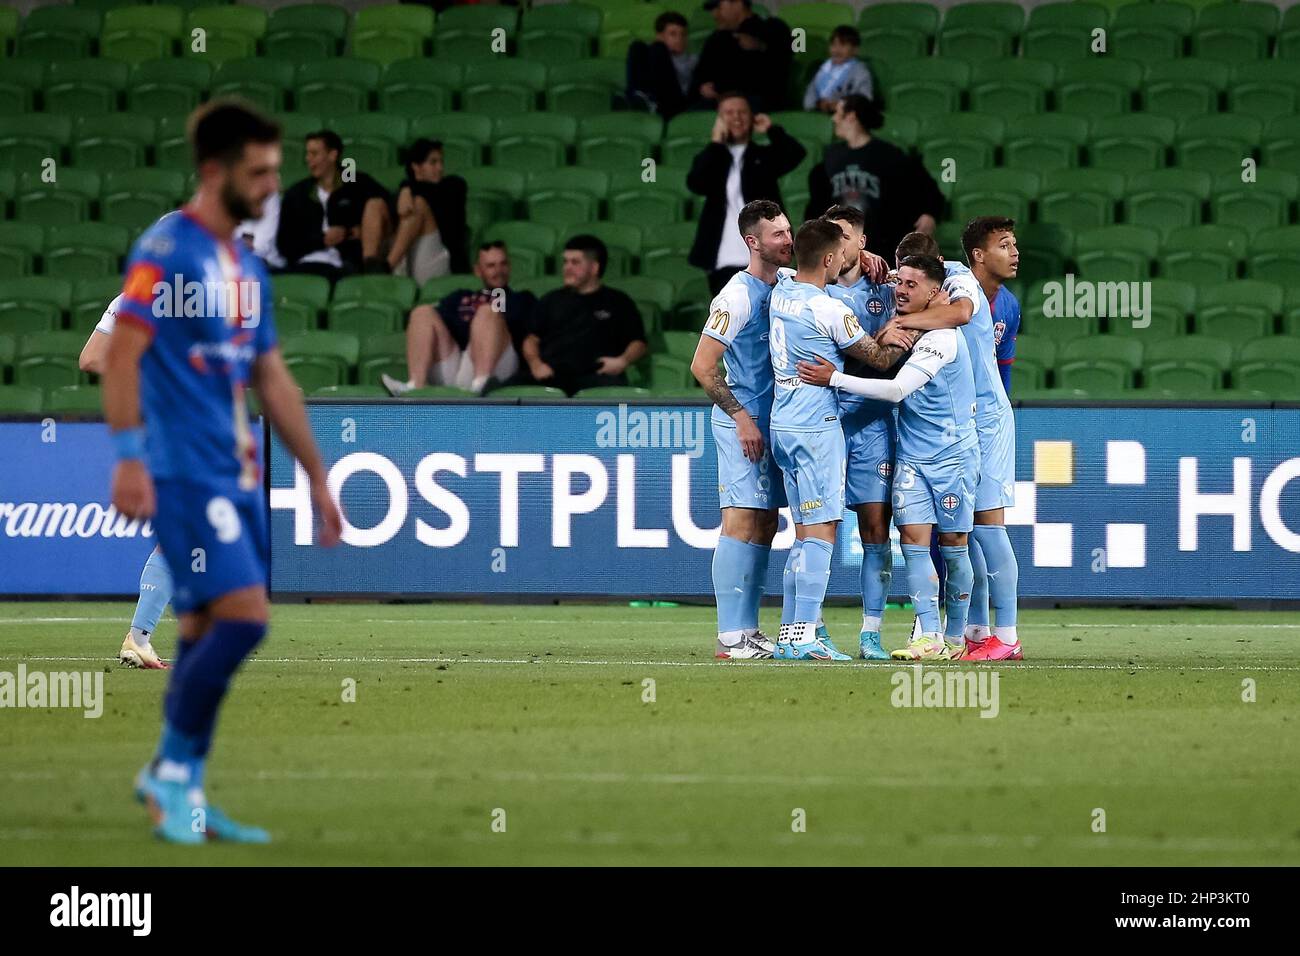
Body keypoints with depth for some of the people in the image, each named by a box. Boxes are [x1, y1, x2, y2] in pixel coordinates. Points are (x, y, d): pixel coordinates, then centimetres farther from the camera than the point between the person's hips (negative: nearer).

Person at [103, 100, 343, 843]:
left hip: (239, 474, 8)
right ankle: (175, 770, -3)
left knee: (209, 630, 8)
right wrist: (129, 459, -23)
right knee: (243, 616, -16)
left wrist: (318, 476, 21)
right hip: (186, 472, -8)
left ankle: (180, 793, 15)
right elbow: (122, 355, -16)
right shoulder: (166, 252, -10)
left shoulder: (248, 267, 16)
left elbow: (273, 380, 22)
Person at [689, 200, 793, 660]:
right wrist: (741, 417, -15)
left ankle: (748, 629, 14)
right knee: (742, 521, -11)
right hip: (742, 421, -8)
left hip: (771, 422, 8)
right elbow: (702, 365, -14)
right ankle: (731, 635, -11)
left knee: (765, 525, 9)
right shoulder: (738, 295, -14)